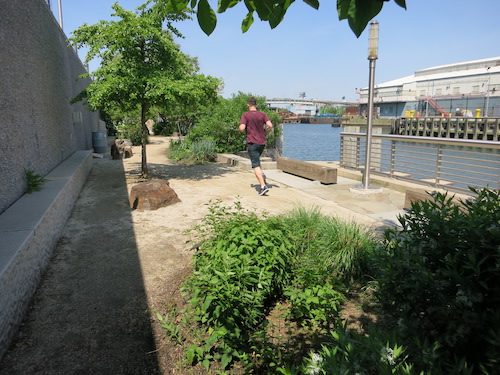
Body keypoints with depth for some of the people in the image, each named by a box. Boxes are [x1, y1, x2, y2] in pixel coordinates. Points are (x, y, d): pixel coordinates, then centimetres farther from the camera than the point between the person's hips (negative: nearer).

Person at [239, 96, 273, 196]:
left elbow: (242, 128, -15)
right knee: (256, 159, 30)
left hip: (252, 142, -5)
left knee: (255, 165, -8)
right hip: (262, 142, 5)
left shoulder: (245, 115, -5)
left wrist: (240, 128, 9)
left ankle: (263, 186, -18)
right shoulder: (262, 114, 5)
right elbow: (270, 125, -7)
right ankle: (262, 175, 10)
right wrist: (264, 131, 13)